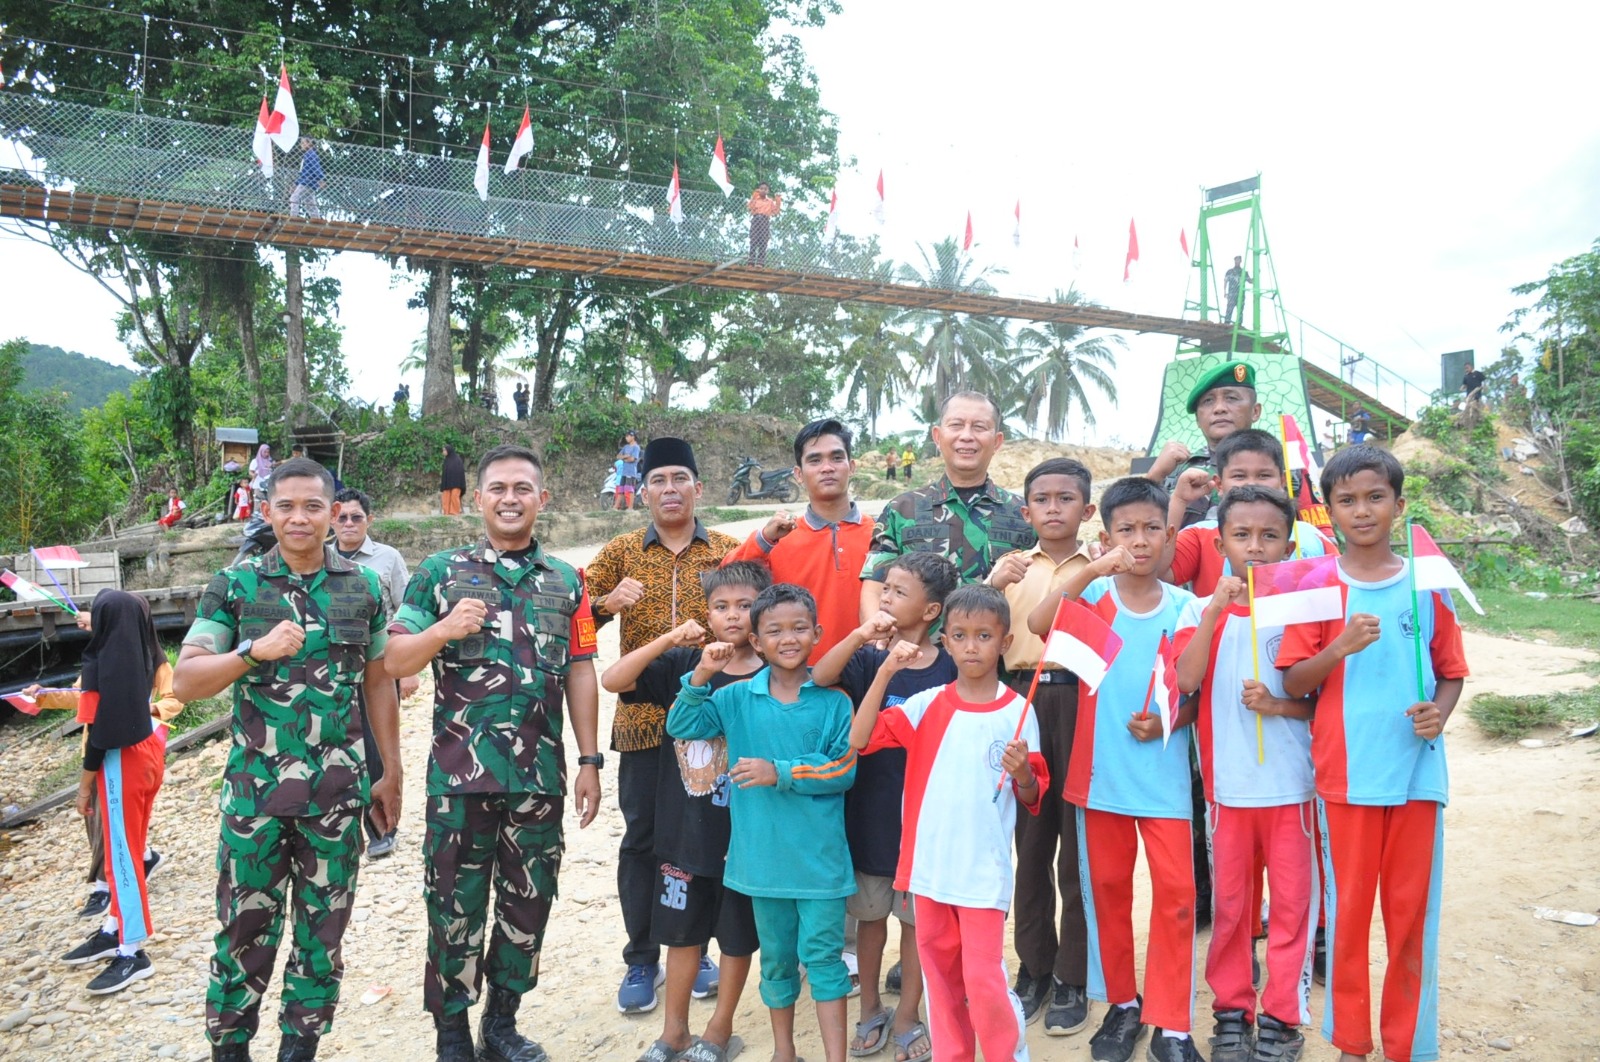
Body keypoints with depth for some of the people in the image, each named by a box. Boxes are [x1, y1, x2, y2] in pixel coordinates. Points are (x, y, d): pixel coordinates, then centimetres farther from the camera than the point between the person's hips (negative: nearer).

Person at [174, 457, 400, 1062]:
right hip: (255, 790, -1)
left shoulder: (363, 586, 4)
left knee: (323, 932, 11)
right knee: (245, 929, 7)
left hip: (337, 792, 2)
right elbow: (185, 682, -6)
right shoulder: (235, 585, -1)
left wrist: (391, 774, 10)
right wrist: (256, 651, -23)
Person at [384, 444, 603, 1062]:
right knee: (455, 907, 6)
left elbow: (579, 674, 9)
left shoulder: (565, 581, 9)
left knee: (528, 905, 12)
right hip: (460, 775, -2)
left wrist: (589, 761, 6)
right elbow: (394, 663, 0)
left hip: (541, 777, 3)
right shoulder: (441, 571, 3)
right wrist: (443, 629, -19)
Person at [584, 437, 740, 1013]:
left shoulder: (730, 551, 5)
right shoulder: (621, 551, 5)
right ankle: (641, 961, 21)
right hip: (643, 720, 0)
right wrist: (609, 602, -21)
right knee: (642, 838, 6)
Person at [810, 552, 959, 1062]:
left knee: (917, 918, 11)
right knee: (870, 914, 15)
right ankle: (871, 1009, 33)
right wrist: (859, 635, -35)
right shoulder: (868, 657, -5)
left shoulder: (948, 668, -8)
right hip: (869, 809, 2)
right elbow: (819, 678, -24)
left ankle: (907, 1016, 28)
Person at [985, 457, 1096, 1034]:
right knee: (1030, 839, 9)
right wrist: (996, 584, -11)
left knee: (1078, 843, 3)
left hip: (1082, 700, -2)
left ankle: (1073, 978, 17)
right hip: (1022, 700, 2)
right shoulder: (1012, 565, 13)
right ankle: (1034, 967, 23)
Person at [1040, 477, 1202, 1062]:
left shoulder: (1181, 606, 0)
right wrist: (1092, 571, -30)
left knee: (1176, 892, -2)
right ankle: (1122, 1003, 29)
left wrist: (1166, 720, -15)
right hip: (1101, 771, 0)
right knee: (1107, 888, 11)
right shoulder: (1093, 595, -2)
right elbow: (1038, 623, -23)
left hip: (1163, 770, 0)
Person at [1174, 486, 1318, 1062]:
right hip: (1227, 784, 0)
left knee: (1292, 902, 8)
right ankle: (1232, 1010, 27)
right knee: (1230, 904, 12)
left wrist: (1279, 705, -16)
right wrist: (1215, 613, -22)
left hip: (1292, 784, 0)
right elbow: (1185, 681, -16)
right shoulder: (1202, 610, 0)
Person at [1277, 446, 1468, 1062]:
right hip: (1347, 772, -1)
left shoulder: (1427, 585, 5)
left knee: (1413, 909, 9)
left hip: (1418, 768, 2)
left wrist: (1440, 712, -10)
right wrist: (1341, 648, -20)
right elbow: (1293, 683, -3)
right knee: (1348, 907, 7)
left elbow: (1451, 672, 11)